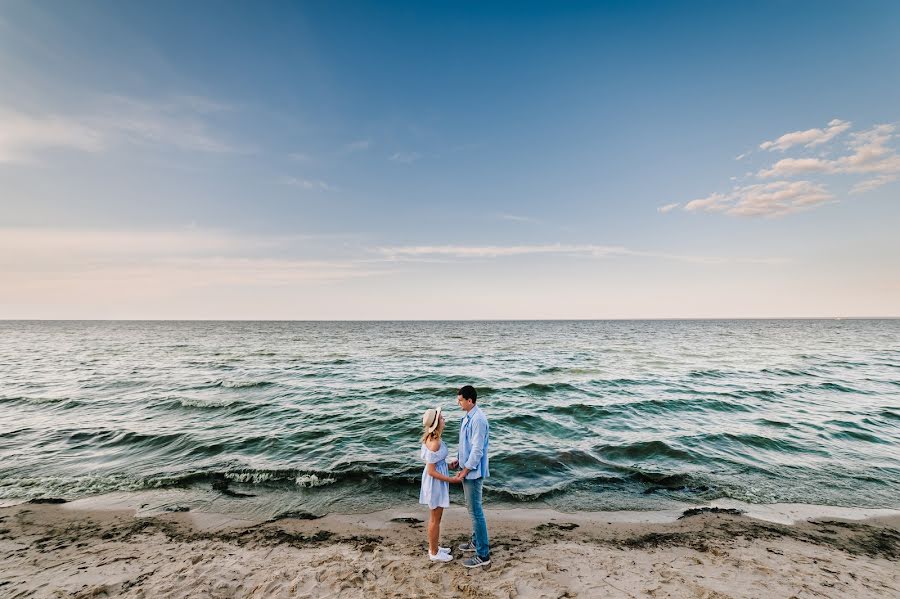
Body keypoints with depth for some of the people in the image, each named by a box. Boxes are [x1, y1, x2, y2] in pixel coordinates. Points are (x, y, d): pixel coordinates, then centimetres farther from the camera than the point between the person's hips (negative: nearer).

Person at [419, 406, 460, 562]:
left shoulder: (430, 438, -1)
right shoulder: (434, 443, -29)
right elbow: (432, 471, -24)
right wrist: (451, 480, -17)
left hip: (436, 481, 9)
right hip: (435, 482, -9)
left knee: (435, 517, 24)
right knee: (435, 519, 10)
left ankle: (434, 547, 40)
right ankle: (434, 553, 29)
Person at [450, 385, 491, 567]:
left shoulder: (478, 420, -25)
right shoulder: (468, 416, 5)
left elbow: (477, 449, -24)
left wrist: (465, 470, -18)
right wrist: (458, 459, 13)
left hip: (473, 472, -10)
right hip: (467, 468, 10)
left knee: (476, 511, 1)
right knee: (472, 508, 22)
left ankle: (483, 554, 14)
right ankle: (477, 541, 38)